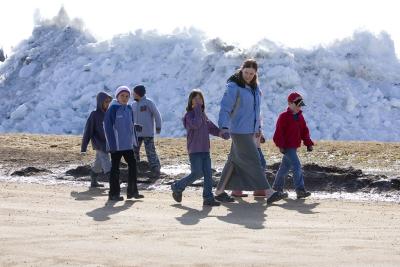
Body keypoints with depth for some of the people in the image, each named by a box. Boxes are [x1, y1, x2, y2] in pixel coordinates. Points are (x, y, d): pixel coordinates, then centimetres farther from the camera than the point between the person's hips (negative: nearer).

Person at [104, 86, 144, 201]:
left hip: (128, 144, 7)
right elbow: (108, 126, -14)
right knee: (115, 168, 1)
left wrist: (134, 140, 13)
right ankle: (114, 194, 9)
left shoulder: (129, 109, 10)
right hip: (116, 145, -7)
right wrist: (112, 143, -18)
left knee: (132, 165, 8)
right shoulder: (113, 109, -11)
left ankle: (132, 191, 18)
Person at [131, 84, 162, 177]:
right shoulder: (134, 104, 13)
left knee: (150, 151, -7)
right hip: (137, 133, 6)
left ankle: (156, 169, -2)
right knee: (134, 151, 4)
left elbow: (157, 114, -5)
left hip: (148, 133, -6)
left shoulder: (149, 102, -6)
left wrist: (158, 127, -8)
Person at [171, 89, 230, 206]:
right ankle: (177, 187, 10)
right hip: (194, 150, -7)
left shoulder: (203, 115, 16)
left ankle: (208, 198, 1)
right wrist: (197, 110, -20)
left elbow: (210, 127, 23)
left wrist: (221, 133, 7)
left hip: (205, 150, 7)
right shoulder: (189, 115, -7)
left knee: (208, 174, 0)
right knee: (197, 173, -10)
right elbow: (195, 124, -27)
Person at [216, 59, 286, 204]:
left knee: (235, 160, 13)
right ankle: (268, 193, -8)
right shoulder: (233, 87, -13)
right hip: (239, 131, -8)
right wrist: (224, 127, -32)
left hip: (250, 130, 8)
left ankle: (219, 191, 22)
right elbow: (225, 107, -21)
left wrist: (258, 127, 24)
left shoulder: (254, 87, 11)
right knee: (254, 161, -9)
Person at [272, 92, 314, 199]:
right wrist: (281, 146, -18)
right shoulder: (284, 117, -11)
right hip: (287, 147, -8)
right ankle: (300, 190, -18)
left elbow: (304, 131, 15)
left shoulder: (300, 117, 12)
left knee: (285, 167, 18)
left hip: (294, 147, 8)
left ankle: (277, 188, 31)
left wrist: (308, 144, 6)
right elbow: (279, 133, -13)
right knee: (297, 166, -16)